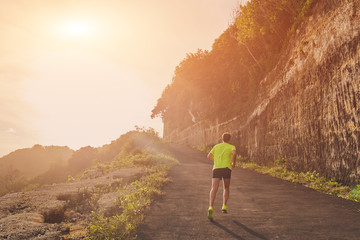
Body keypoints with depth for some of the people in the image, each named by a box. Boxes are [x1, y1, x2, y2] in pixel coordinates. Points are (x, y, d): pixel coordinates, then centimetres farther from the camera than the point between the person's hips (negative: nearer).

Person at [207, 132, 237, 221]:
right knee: (226, 188, 22)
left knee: (214, 189, -12)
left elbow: (209, 156, 19)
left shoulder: (216, 146, 23)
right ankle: (224, 206, 11)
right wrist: (234, 163, 2)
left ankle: (211, 208, -32)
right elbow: (234, 153, -11)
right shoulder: (231, 147, 13)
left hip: (216, 168, 1)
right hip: (226, 168, -1)